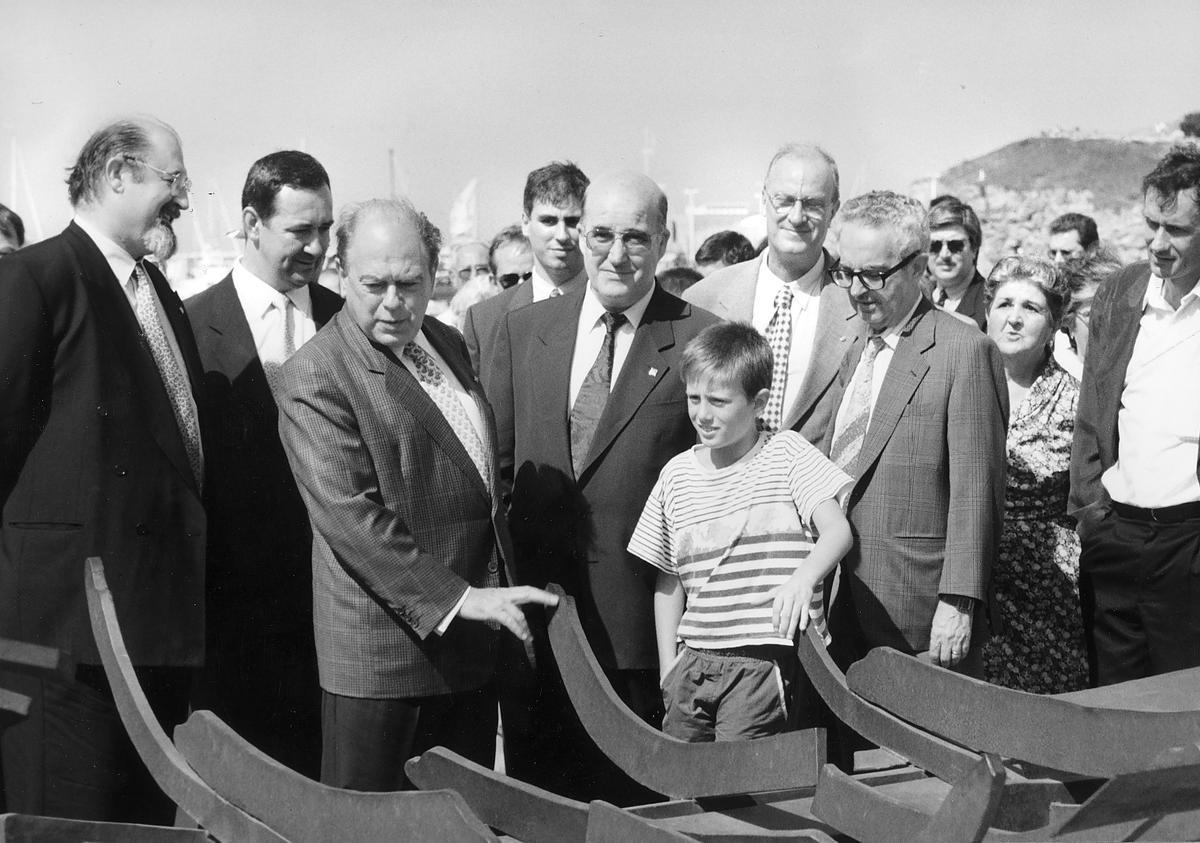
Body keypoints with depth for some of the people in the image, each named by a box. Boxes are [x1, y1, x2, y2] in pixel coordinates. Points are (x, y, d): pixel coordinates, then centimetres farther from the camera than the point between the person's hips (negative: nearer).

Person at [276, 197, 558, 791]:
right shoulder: (315, 376, -13)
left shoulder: (447, 343, 13)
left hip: (472, 643, 8)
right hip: (384, 653, -7)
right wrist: (455, 598, -23)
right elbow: (349, 514, -21)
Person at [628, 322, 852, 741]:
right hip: (695, 657, 4)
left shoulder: (786, 453, 0)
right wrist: (668, 665, 11)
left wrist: (803, 578, -29)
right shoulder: (677, 474, 9)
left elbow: (837, 531, -10)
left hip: (768, 659, -4)